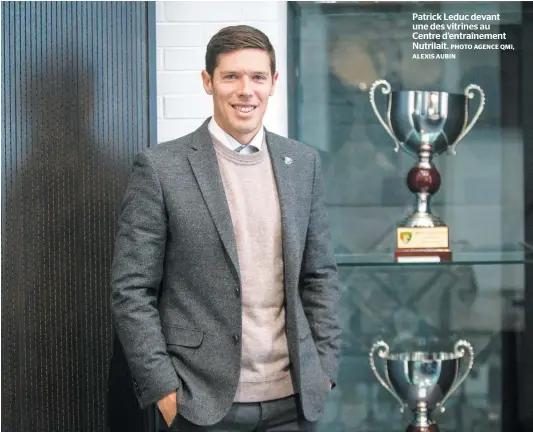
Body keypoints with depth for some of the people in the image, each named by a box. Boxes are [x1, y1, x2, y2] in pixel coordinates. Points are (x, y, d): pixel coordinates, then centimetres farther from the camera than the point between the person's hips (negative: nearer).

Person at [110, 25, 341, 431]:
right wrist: (162, 388, -10)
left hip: (295, 398, 4)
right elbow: (132, 289, -6)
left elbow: (320, 274, 11)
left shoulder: (303, 162, 6)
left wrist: (325, 368, 5)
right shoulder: (161, 167, -6)